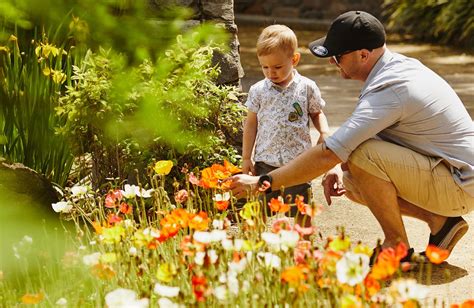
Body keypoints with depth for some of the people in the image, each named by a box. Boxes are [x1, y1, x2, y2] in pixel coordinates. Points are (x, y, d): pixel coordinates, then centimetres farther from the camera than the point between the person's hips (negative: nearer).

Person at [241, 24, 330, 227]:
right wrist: (246, 157, 7)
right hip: (266, 161, 1)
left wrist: (324, 132, -7)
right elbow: (251, 124, 7)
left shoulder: (307, 88, -1)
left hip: (298, 159, -1)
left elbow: (316, 113, 13)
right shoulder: (258, 91, 1)